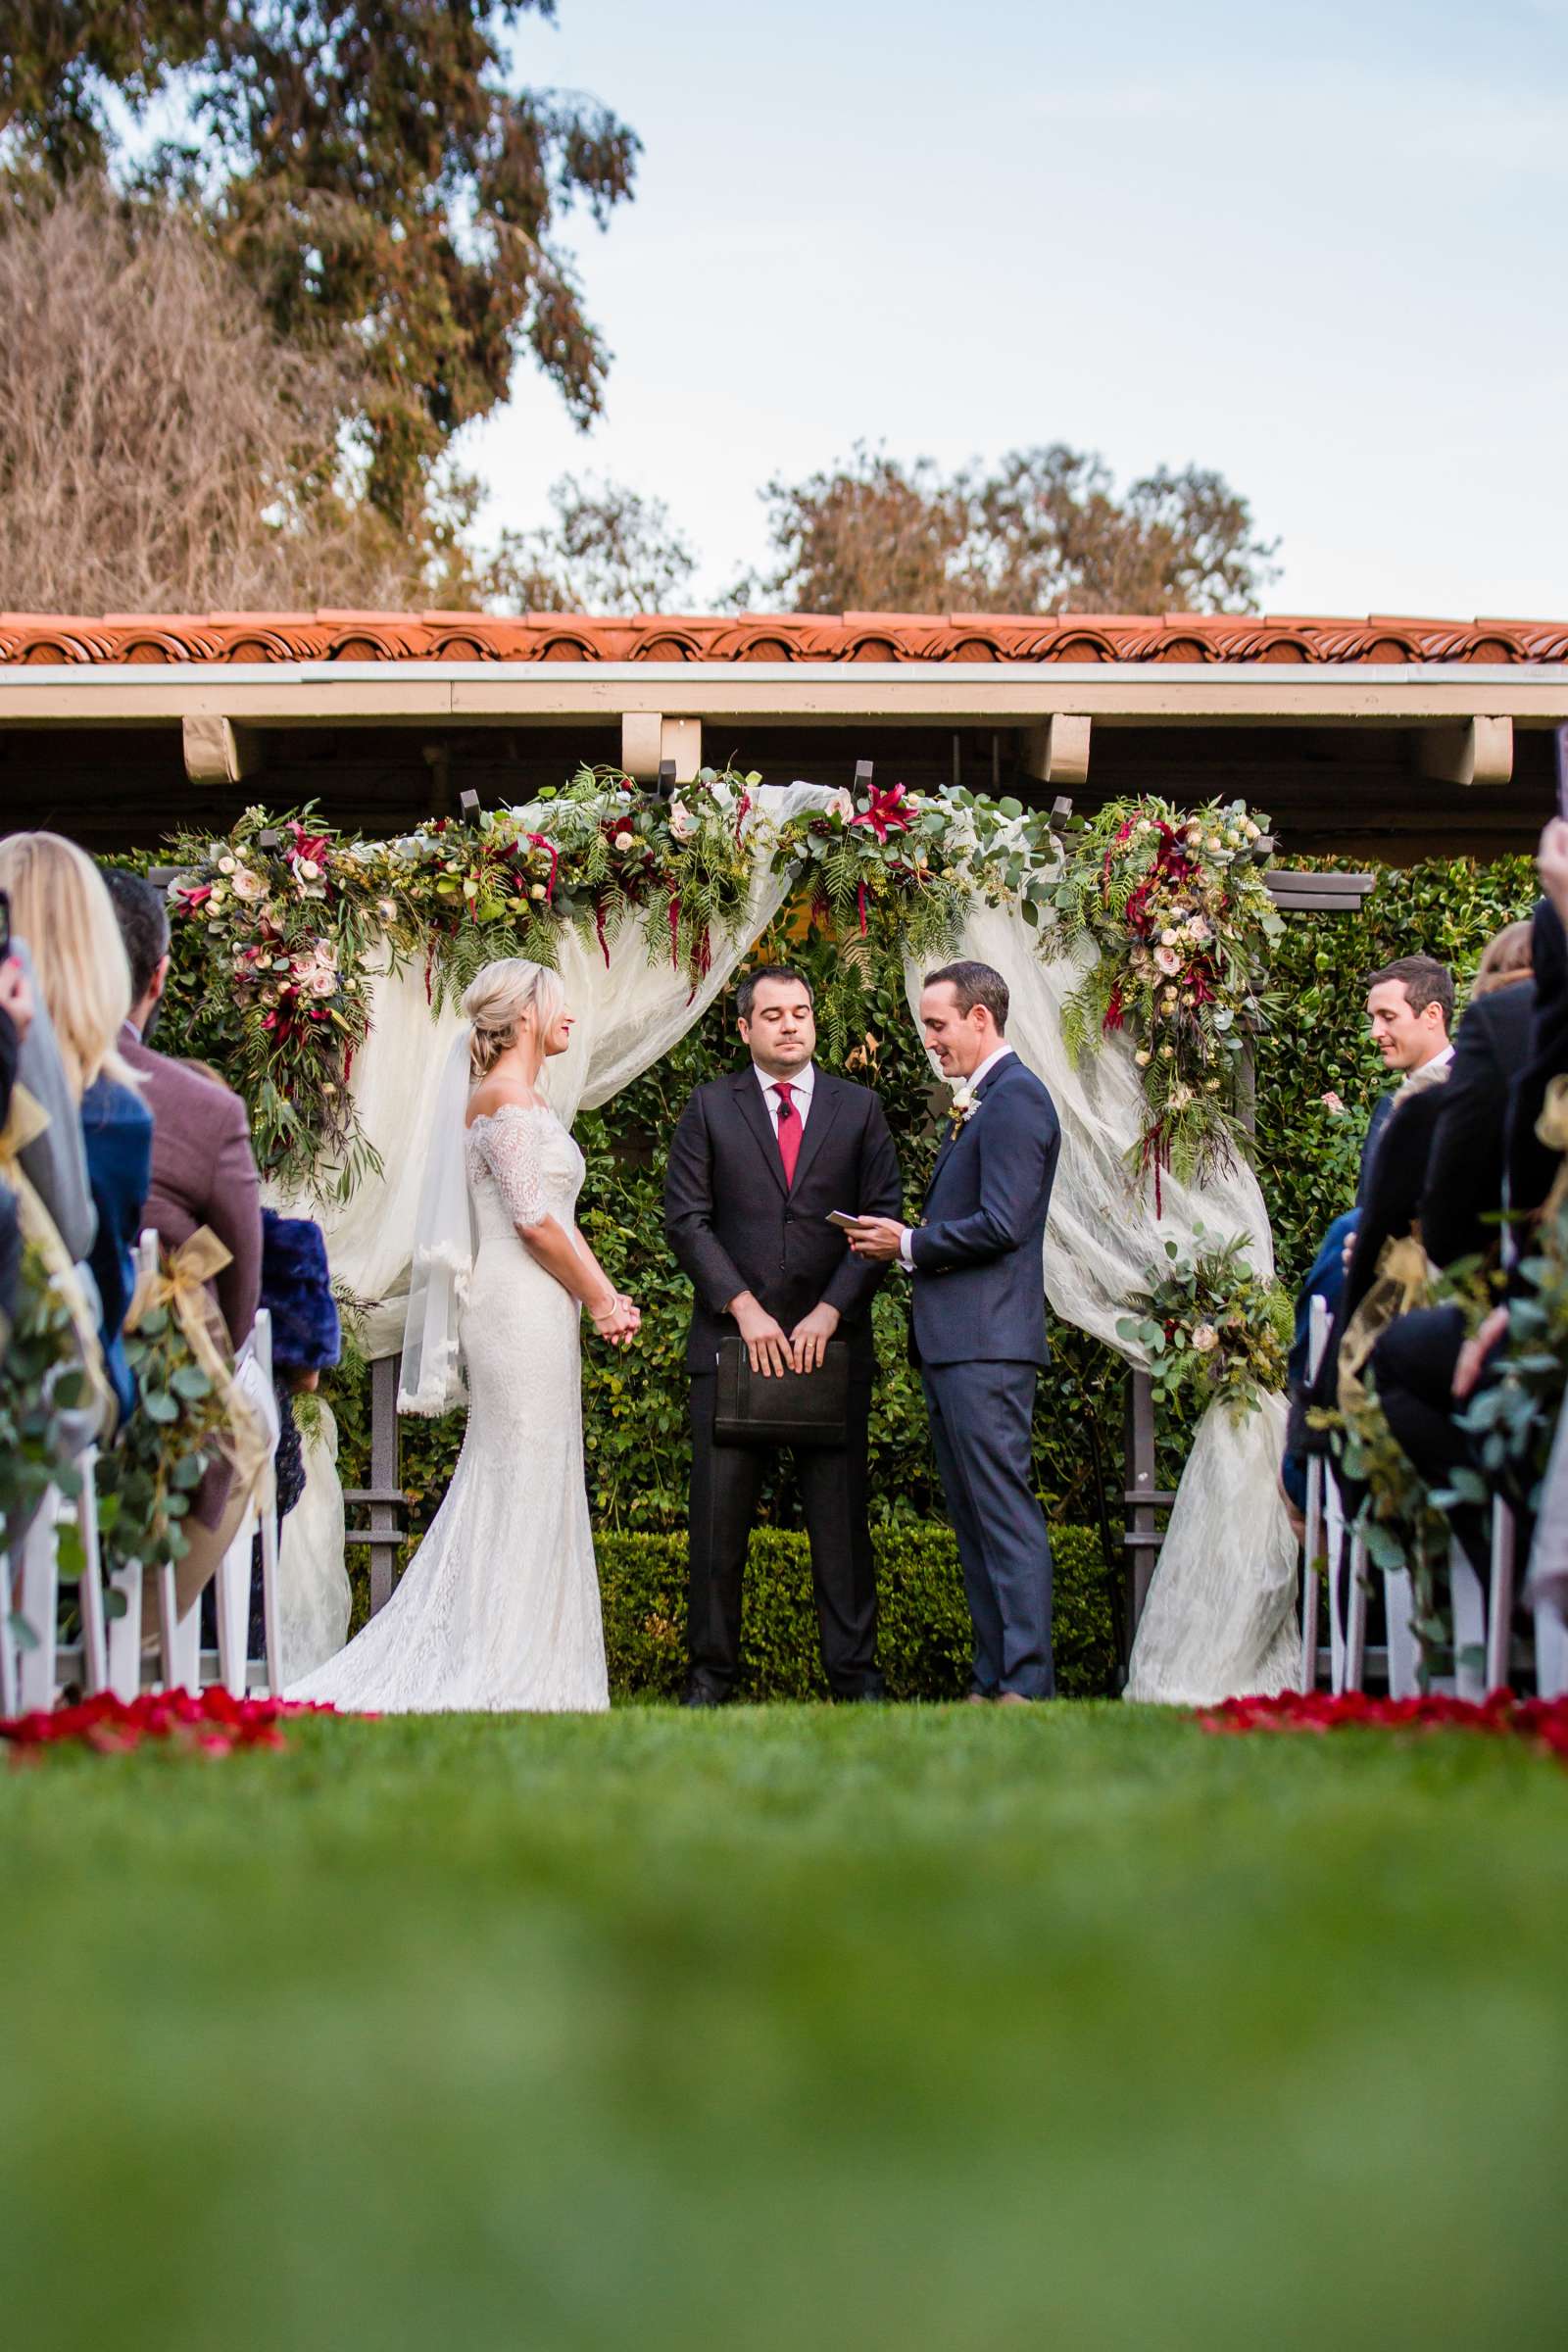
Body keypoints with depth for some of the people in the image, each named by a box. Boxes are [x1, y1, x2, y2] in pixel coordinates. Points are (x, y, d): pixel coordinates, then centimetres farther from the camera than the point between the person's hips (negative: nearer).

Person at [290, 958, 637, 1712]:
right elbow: (533, 1221, -16)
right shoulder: (504, 1099, -11)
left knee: (505, 1484, 10)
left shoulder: (523, 1099, 19)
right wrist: (600, 1299, -7)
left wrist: (603, 1296, 3)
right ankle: (511, 1672, -6)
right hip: (523, 1307, -10)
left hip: (536, 1309, 10)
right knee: (526, 1484, -8)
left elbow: (555, 1217, 17)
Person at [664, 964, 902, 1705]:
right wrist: (746, 1310, -9)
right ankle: (711, 1670, 8)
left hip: (833, 1340, 1)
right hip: (733, 1340, 0)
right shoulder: (710, 1108, 8)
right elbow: (687, 1219, 1)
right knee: (719, 1515, 0)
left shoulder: (858, 1108, 10)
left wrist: (830, 1312, -8)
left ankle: (854, 1670, 7)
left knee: (841, 1516, 1)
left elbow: (882, 1219, 4)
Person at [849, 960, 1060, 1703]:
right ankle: (994, 1681, 15)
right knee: (974, 1521, 11)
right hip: (952, 1343, 11)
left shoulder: (1015, 1097, -11)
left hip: (986, 1345, -11)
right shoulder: (980, 1101, 21)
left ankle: (1028, 1687, -9)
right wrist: (906, 1244, 7)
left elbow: (1001, 1225, -19)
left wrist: (909, 1244, -10)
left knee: (1006, 1516, -9)